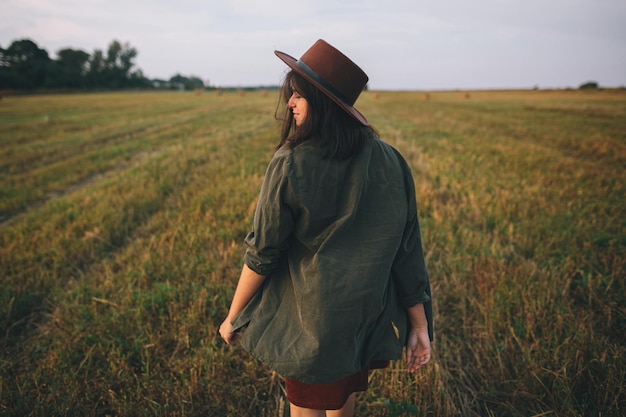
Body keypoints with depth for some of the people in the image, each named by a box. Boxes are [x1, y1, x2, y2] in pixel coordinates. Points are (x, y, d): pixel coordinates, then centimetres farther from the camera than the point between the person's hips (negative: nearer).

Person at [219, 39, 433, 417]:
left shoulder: (289, 167, -21)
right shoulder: (390, 161, -9)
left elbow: (262, 256, -13)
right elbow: (407, 250, -7)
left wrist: (233, 318, 2)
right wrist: (419, 324, 2)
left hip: (309, 325, -4)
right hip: (370, 321, 4)